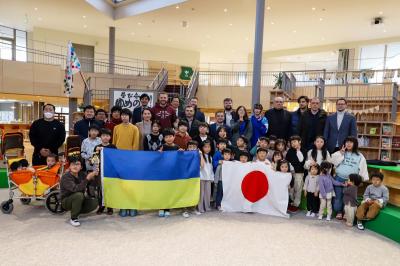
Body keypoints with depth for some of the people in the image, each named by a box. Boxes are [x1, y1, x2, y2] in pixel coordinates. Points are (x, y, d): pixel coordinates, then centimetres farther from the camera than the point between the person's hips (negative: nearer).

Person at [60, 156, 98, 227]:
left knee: (94, 202, -17)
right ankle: (73, 218, -15)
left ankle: (76, 212, 8)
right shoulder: (66, 177, -22)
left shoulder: (82, 174, -5)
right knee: (79, 195, -36)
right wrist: (87, 179, -39)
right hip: (66, 202, -6)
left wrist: (93, 176, -19)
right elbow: (75, 189, -38)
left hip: (79, 201, 6)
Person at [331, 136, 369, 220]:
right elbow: (334, 162, -6)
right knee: (338, 196, 4)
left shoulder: (359, 156, 4)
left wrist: (362, 178, -2)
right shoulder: (340, 153, 5)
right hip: (339, 178, 1)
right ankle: (339, 212, 16)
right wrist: (341, 153, -11)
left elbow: (363, 168, 5)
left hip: (351, 180, 0)